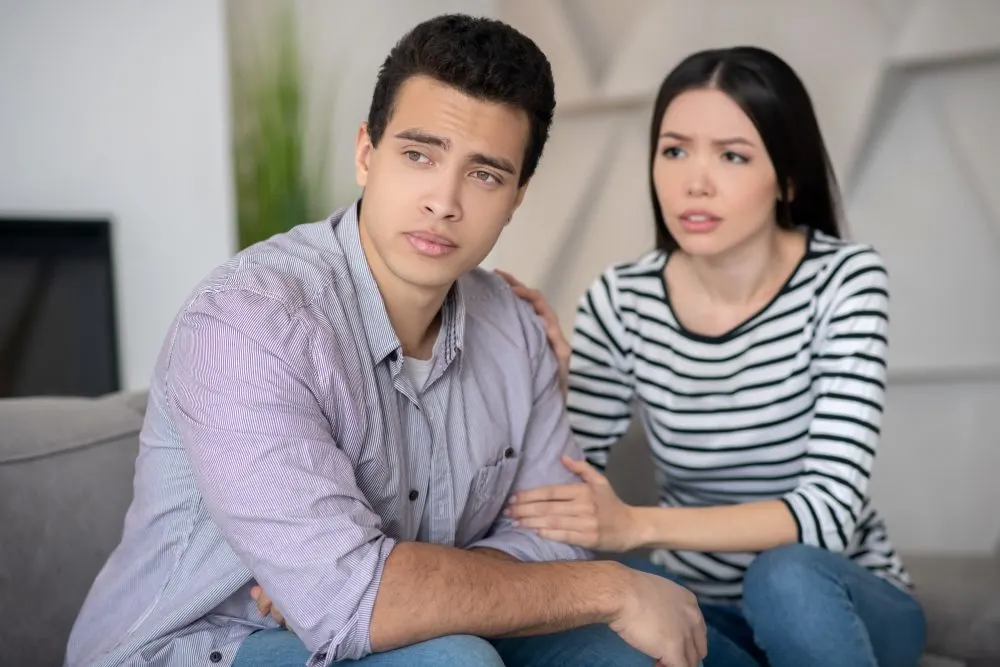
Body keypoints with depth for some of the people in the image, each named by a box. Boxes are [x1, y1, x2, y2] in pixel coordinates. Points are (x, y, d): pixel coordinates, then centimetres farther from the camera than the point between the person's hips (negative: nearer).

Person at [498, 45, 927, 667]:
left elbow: (831, 508, -25)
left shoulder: (845, 280, -16)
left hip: (844, 607, -1)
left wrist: (637, 524, -36)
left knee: (788, 578, -35)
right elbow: (566, 498, -7)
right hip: (697, 606, 2)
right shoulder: (622, 300, -8)